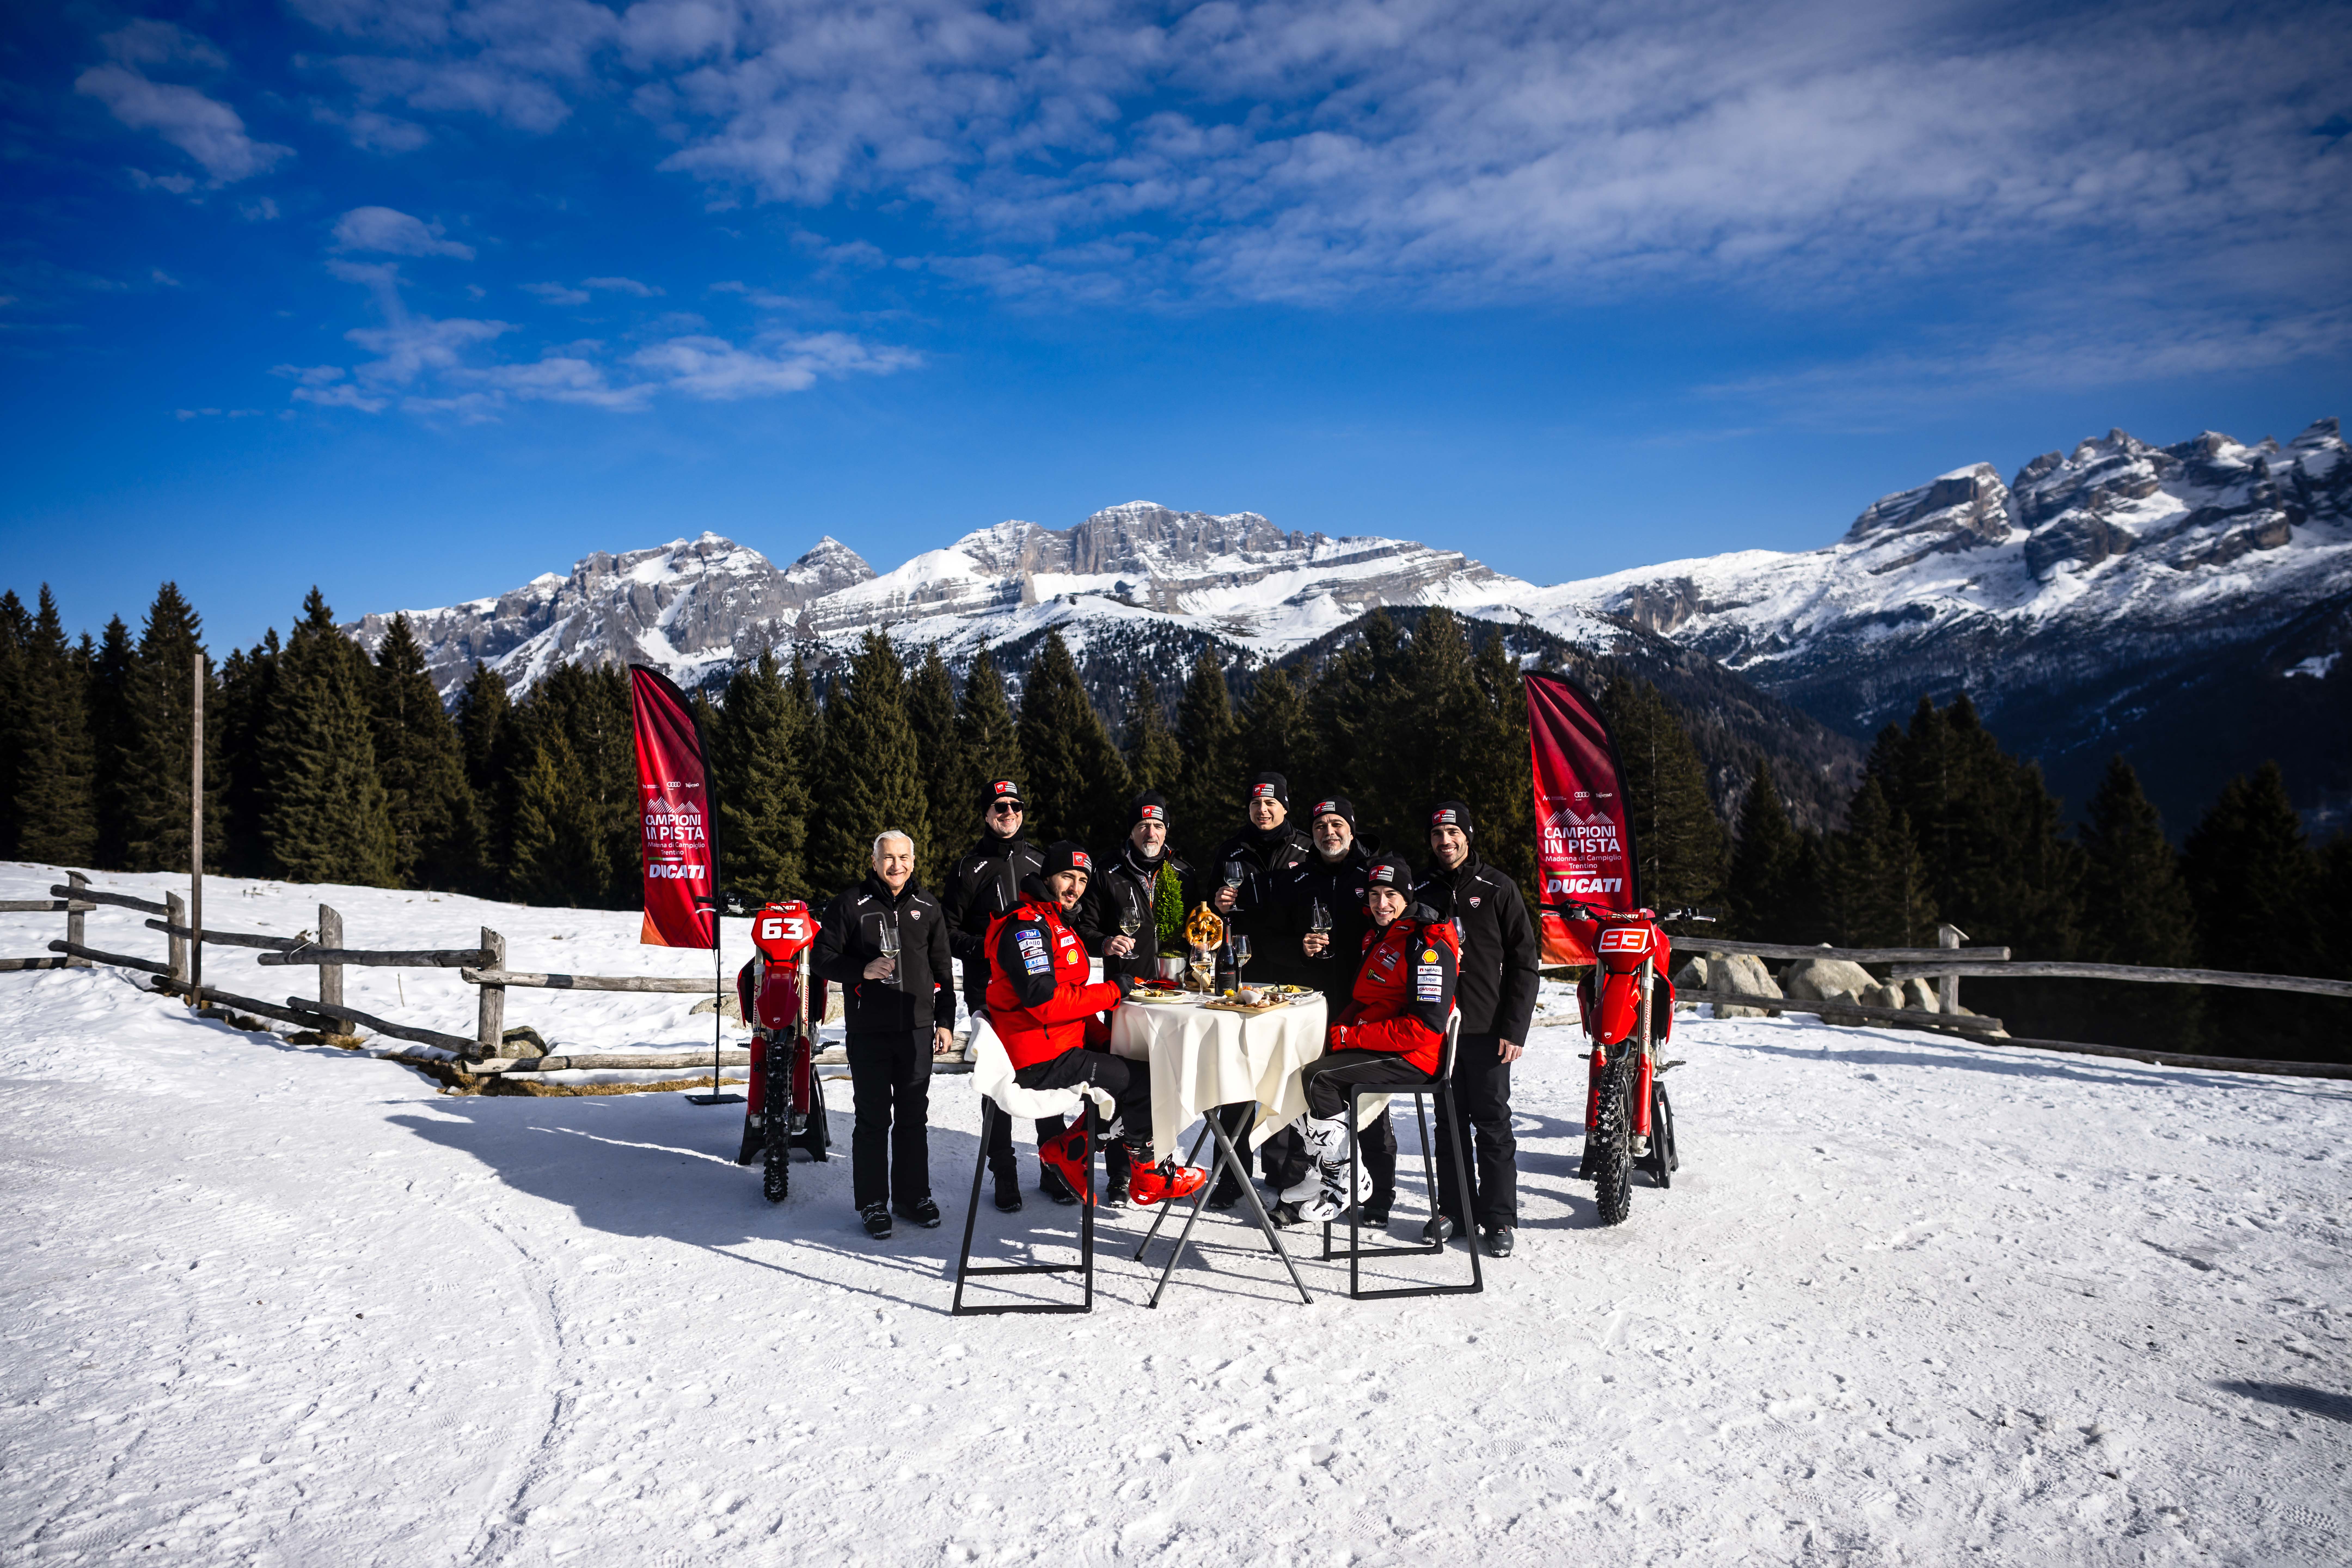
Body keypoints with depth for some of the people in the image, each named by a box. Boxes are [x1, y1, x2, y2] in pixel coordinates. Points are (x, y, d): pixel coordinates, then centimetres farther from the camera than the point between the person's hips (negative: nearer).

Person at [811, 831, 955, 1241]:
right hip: (869, 1033, -3)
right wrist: (863, 970, -17)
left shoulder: (927, 907, 10)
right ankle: (873, 1203, 12)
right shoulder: (851, 904, -1)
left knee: (914, 1118, 10)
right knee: (873, 1120, 1)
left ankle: (913, 1196, 22)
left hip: (918, 1030, 3)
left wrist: (946, 1021, 10)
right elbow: (821, 957, -1)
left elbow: (942, 968, 15)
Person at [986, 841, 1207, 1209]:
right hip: (1041, 1064, -10)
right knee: (1145, 1081, -9)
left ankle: (1069, 1149, 8)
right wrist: (1112, 991, -17)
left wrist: (1108, 1040, 8)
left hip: (1065, 1049, 10)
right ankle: (1150, 1174, 10)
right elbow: (1044, 1001, -25)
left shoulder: (1059, 925, 19)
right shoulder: (1026, 926, -15)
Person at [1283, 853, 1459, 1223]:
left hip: (1414, 1058, -10)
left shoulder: (1428, 947, -18)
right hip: (1377, 1048, 10)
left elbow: (1426, 1026, -24)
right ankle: (1325, 1173, 11)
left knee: (1320, 1077, -21)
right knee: (1308, 1064, 4)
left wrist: (1352, 1037, -20)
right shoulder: (1379, 934, 13)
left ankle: (1345, 1183, -9)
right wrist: (1337, 1030, 1)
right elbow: (1363, 1000, 23)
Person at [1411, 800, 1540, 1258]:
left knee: (1493, 1124, 1)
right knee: (1450, 1122, 9)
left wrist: (1514, 1028, -9)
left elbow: (1524, 962, -2)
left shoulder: (1498, 889, 0)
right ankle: (1453, 1208, 19)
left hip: (1487, 1031, -3)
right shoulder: (1422, 893, 10)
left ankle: (1499, 1217, 9)